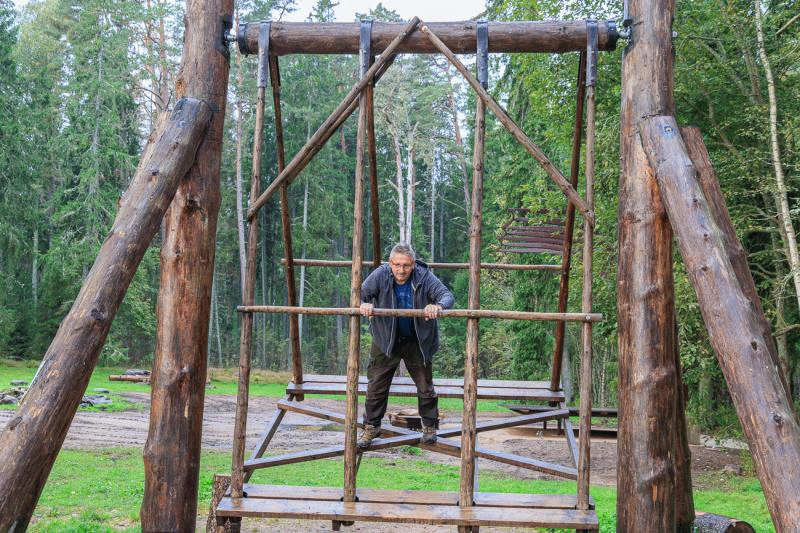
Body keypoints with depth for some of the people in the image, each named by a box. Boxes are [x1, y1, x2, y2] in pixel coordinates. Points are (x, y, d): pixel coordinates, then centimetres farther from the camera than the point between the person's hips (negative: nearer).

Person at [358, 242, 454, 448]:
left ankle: (429, 425, 28)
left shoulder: (424, 277, -18)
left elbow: (446, 294, -22)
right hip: (386, 339, 0)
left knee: (425, 385, 9)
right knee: (377, 384, 5)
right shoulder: (380, 275, -17)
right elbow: (360, 293, -18)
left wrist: (438, 305, -46)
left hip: (418, 341, 0)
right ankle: (371, 426, 21)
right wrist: (363, 305, -42)